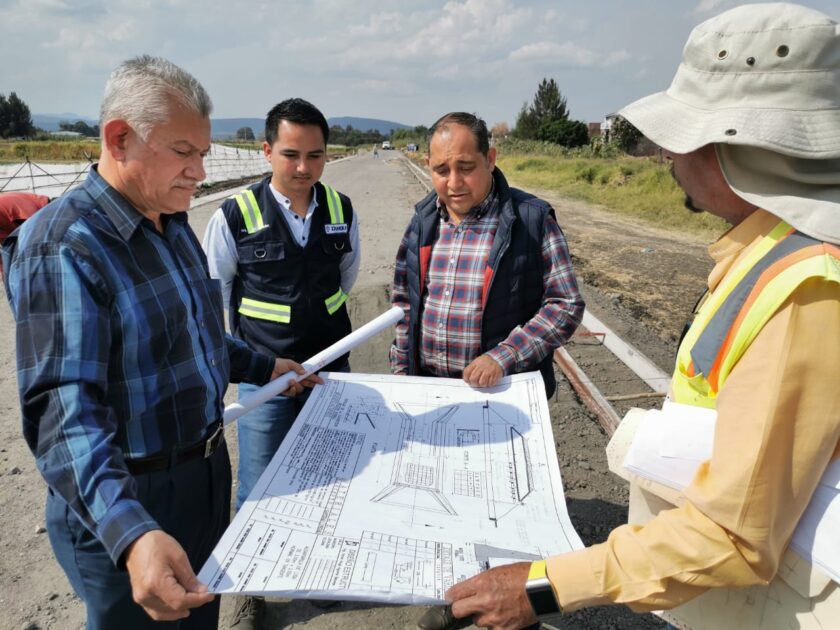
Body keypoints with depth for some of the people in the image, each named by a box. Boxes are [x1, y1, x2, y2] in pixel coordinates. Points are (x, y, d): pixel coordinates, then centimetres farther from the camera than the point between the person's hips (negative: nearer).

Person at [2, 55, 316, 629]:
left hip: (208, 472, 8)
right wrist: (131, 535, -45)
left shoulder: (174, 225, 3)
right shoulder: (61, 248, -25)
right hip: (126, 504, -7)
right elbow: (66, 414, -33)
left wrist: (263, 367, 18)